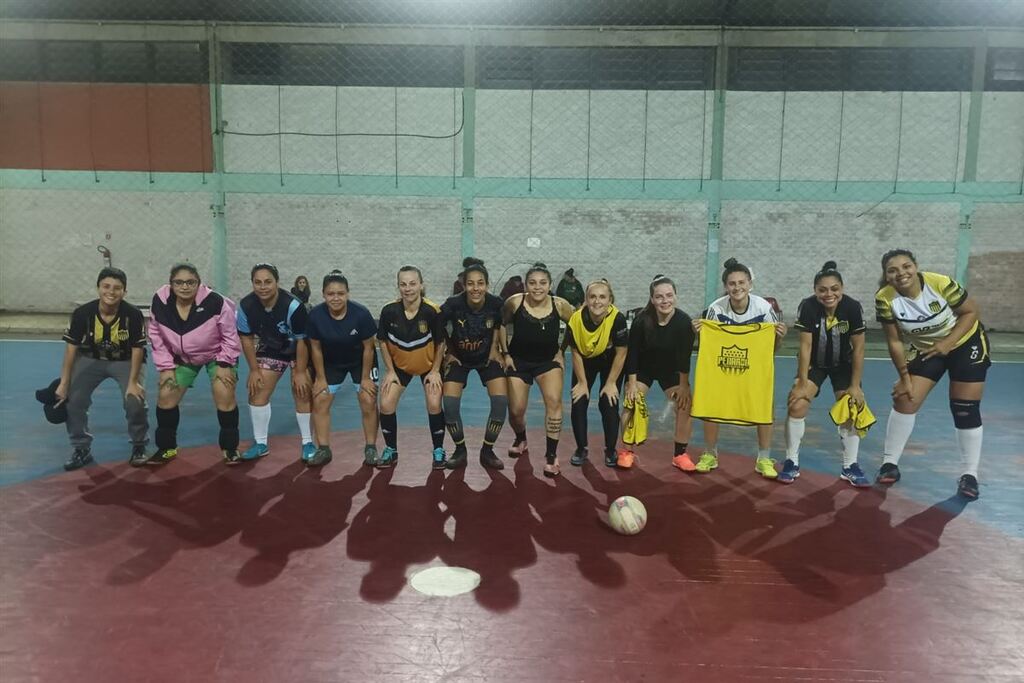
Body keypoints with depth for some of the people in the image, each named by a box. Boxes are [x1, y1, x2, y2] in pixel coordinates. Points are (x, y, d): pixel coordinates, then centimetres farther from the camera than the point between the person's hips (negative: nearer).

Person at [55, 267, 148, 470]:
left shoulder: (133, 315, -26)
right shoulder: (82, 313, -22)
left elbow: (137, 349, -17)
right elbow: (71, 348, -13)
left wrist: (133, 382, -20)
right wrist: (64, 383, -13)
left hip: (125, 361, -2)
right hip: (91, 359, 2)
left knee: (135, 401, -20)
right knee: (73, 399, -12)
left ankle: (139, 447, 8)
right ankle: (82, 449, 10)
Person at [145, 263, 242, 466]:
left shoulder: (215, 302, -31)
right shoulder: (160, 303, -20)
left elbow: (230, 336, -19)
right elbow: (157, 337, -5)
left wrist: (224, 364, -19)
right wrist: (165, 367, -7)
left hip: (217, 354, -4)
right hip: (182, 357, 4)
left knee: (225, 397, -16)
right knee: (165, 397, 1)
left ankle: (230, 448, 2)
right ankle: (166, 449, 20)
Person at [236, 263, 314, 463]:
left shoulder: (293, 306, -34)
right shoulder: (246, 305, -21)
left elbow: (301, 341, -24)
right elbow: (246, 338, -7)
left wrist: (300, 372, -19)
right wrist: (254, 370, -5)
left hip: (299, 352, -4)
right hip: (270, 351, 4)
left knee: (301, 393, -9)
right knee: (257, 392, 0)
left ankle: (308, 443, 7)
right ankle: (260, 443, 15)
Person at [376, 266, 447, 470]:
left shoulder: (433, 311, -27)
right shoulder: (389, 311, -22)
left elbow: (440, 343, -13)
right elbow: (383, 342, -6)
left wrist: (435, 371, -11)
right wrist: (390, 371, -7)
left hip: (429, 365, -2)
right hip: (399, 365, 2)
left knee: (434, 405, -11)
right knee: (386, 405, -6)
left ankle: (439, 451, 11)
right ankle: (390, 450, 15)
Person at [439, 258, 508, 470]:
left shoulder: (495, 304, -23)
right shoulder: (453, 304, -28)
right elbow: (438, 328, -10)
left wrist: (494, 349, -3)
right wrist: (448, 353, -6)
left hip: (487, 357, 1)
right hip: (459, 358, -1)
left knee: (501, 399, -15)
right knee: (449, 402, -17)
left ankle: (487, 451, 4)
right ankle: (460, 450, 7)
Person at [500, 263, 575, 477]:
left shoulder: (560, 305, -20)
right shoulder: (515, 302, -20)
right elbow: (501, 324, -2)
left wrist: (561, 352, -5)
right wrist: (505, 353, -3)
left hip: (548, 360, -1)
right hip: (519, 360, 1)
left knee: (554, 401, -22)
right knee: (516, 410, 3)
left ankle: (551, 456, -9)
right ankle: (521, 441, 38)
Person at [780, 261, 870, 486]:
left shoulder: (853, 307, -25)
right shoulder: (807, 307, -27)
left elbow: (858, 348, -17)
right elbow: (805, 346, -22)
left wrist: (855, 386, -14)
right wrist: (802, 383, -21)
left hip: (843, 364, 1)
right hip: (813, 363, -1)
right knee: (797, 406, -16)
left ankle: (850, 466, 11)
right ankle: (791, 462, -1)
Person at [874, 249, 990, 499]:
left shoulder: (941, 284, -29)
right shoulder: (885, 299, -22)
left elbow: (971, 312, -15)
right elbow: (895, 342, -14)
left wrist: (947, 343, -26)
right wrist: (904, 377, -12)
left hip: (966, 343, -2)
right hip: (926, 349, 2)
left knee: (966, 410, -3)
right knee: (905, 400, -6)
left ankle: (969, 475, 10)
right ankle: (890, 464, 7)